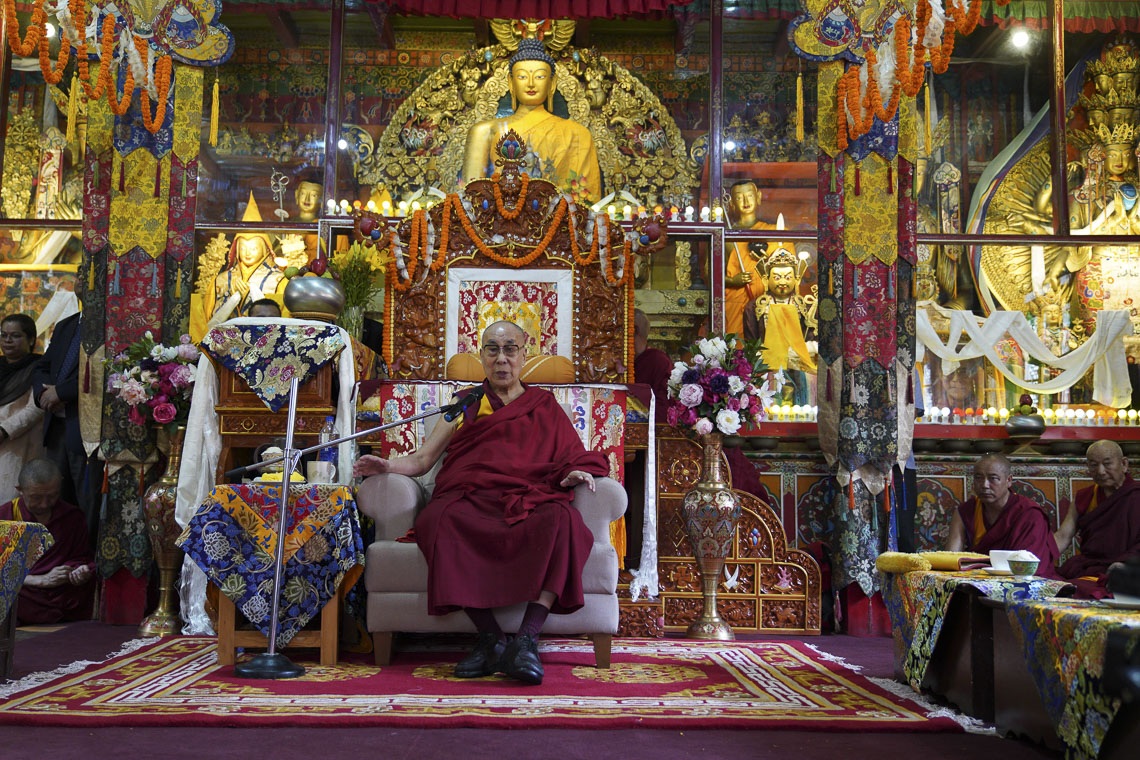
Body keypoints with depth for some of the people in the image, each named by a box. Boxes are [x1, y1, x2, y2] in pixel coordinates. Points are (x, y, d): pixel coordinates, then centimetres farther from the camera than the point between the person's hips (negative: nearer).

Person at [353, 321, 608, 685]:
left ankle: (526, 639, -39)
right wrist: (388, 465, -3)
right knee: (440, 518, -37)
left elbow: (576, 457, 20)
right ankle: (490, 639, -32)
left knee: (562, 518, -37)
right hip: (471, 501, 0)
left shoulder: (544, 406, 26)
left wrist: (577, 473, -5)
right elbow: (421, 459, 18)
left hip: (527, 504, 0)